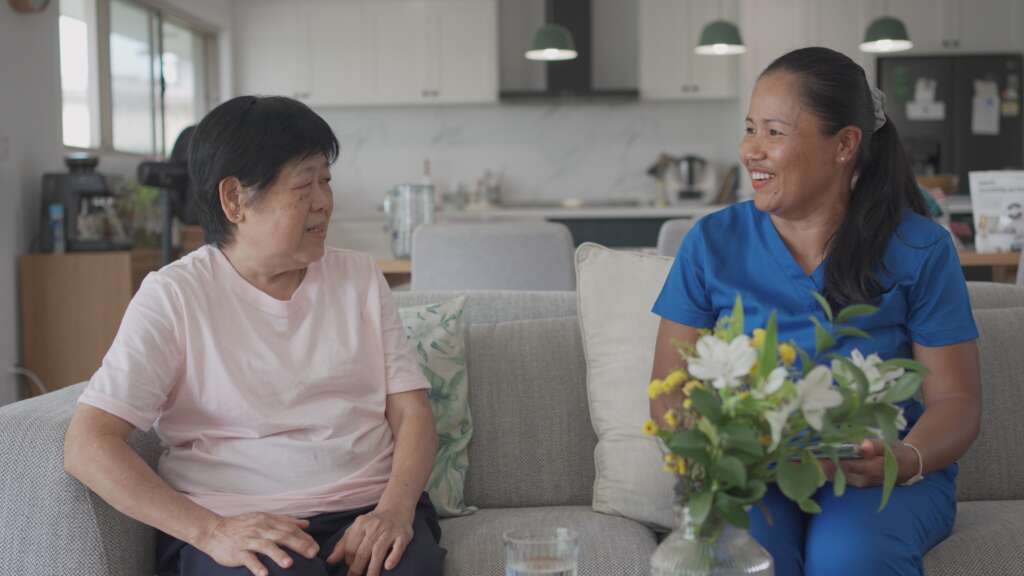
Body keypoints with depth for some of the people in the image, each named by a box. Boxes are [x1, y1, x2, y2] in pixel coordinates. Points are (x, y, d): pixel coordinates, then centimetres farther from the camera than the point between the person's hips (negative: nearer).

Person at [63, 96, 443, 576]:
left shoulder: (359, 278, 12)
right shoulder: (174, 295, 0)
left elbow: (412, 413, 7)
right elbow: (87, 445, -8)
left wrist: (395, 508, -14)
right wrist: (211, 532, -21)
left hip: (368, 509, 3)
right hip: (237, 525, -2)